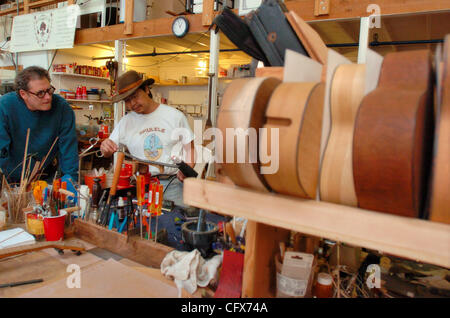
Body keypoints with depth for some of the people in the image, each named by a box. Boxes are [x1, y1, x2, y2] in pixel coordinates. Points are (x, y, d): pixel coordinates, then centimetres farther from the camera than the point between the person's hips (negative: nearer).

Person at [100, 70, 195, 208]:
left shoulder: (175, 116, 2)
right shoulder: (125, 122, 9)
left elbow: (190, 148, 5)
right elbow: (108, 152, 11)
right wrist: (105, 147, -13)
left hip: (174, 183, -1)